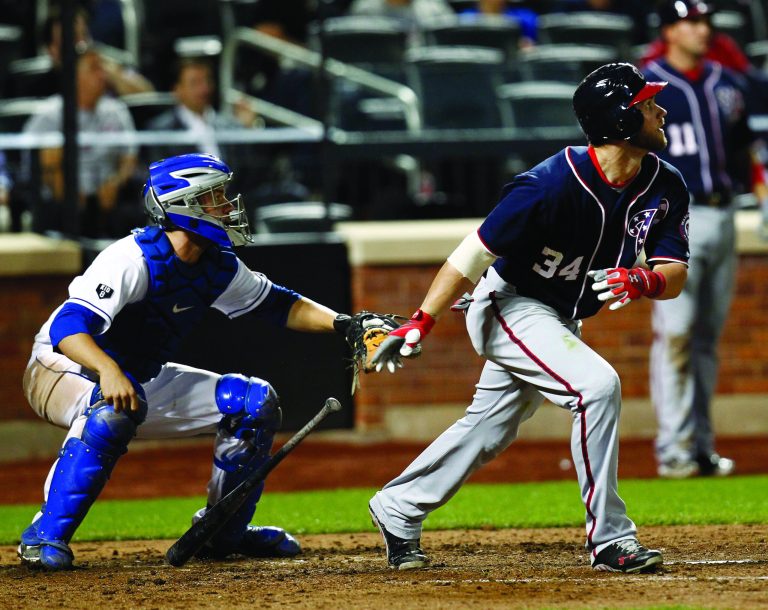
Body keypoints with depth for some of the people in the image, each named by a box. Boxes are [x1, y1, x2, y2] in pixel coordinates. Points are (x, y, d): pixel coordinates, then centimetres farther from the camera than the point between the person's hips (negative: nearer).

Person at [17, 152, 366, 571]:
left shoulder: (218, 268, -3)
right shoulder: (135, 259, -28)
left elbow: (275, 304, 12)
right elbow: (68, 325, -38)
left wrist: (341, 323, -4)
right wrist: (108, 370, -56)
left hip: (144, 380, 8)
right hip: (61, 373, -8)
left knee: (255, 402, 2)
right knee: (115, 409, -42)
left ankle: (224, 532, 14)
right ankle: (45, 536, -33)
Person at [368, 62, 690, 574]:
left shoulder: (665, 186, -9)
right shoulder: (552, 185, -29)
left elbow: (675, 275, -10)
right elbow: (475, 253, -24)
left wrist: (642, 281, -34)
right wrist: (421, 323, -26)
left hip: (560, 319, 8)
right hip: (510, 306, -8)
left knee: (489, 430, 17)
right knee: (596, 385, -26)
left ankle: (398, 511, 35)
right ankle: (610, 540, -20)